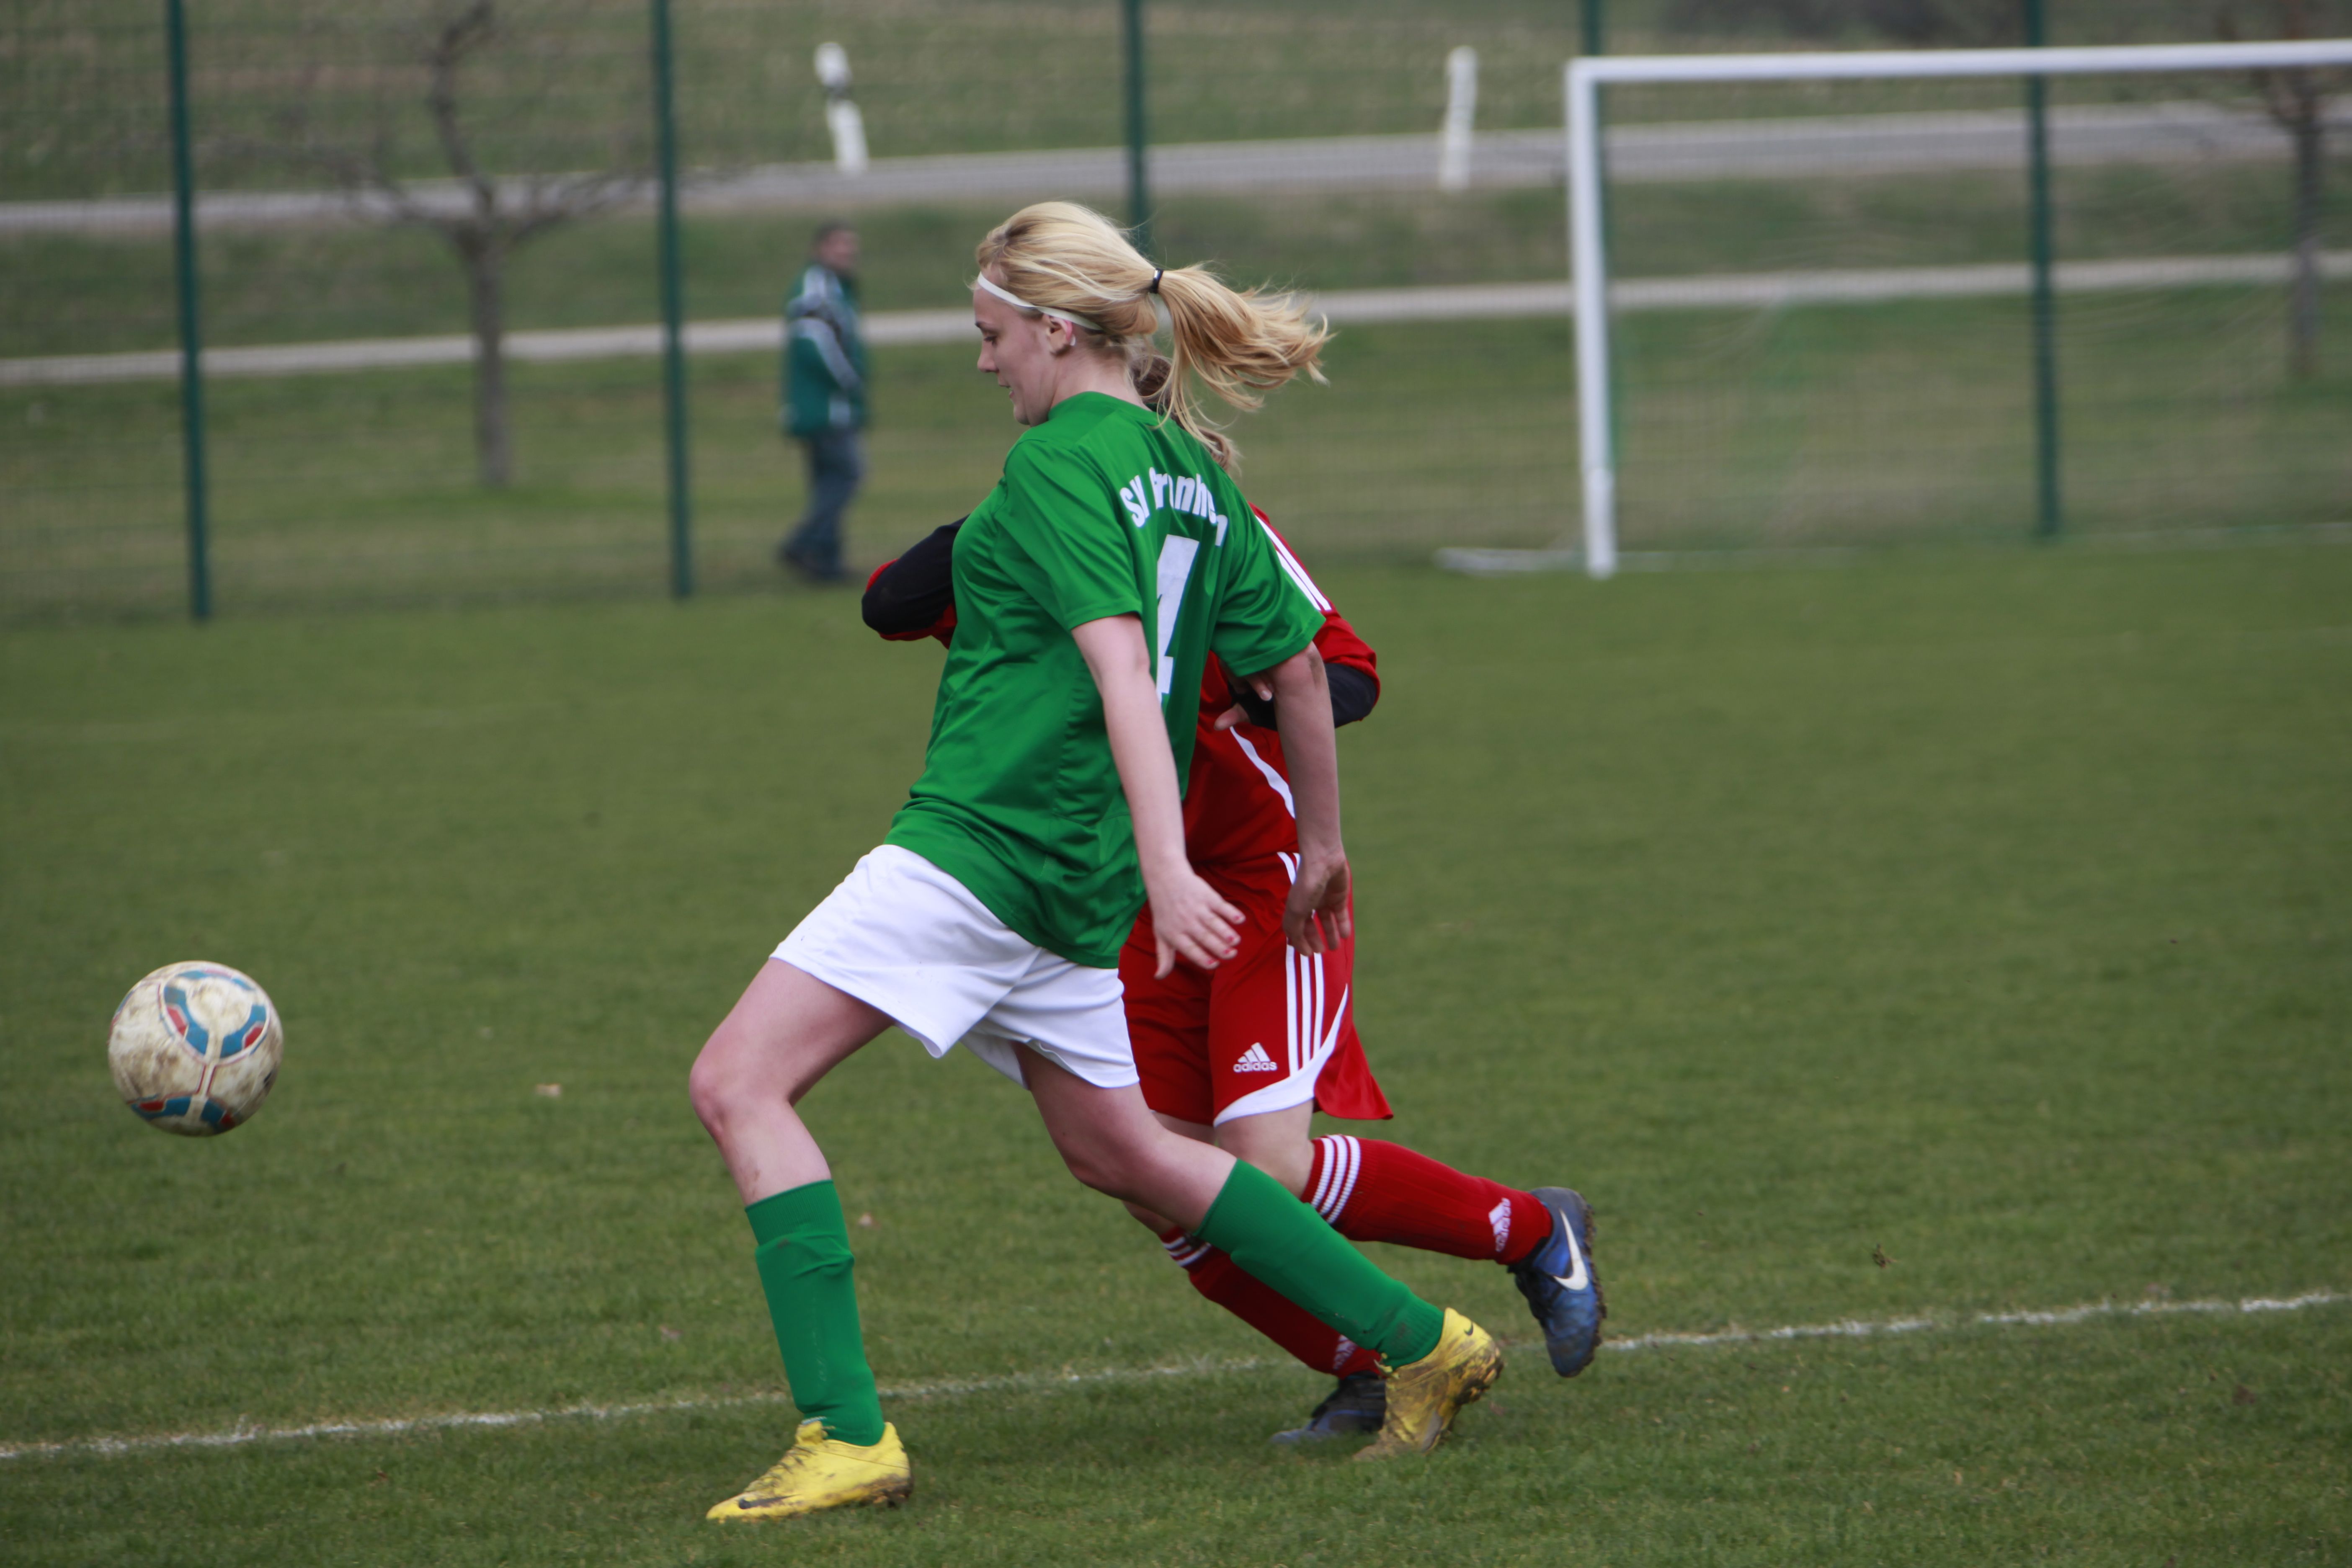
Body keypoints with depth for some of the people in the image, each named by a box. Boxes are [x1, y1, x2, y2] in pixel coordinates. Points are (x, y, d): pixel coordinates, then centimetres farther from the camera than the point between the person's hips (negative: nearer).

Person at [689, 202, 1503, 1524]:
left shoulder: (1060, 463, -11)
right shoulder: (1190, 470, 13)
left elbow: (1122, 667, -23)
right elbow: (1299, 662, 18)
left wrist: (1167, 867, -32)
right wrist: (1323, 846, 30)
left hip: (978, 848, -9)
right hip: (1077, 882, 9)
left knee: (740, 1082, -8)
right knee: (1117, 1151, 23)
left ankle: (849, 1436, -17)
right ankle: (1424, 1346, 24)